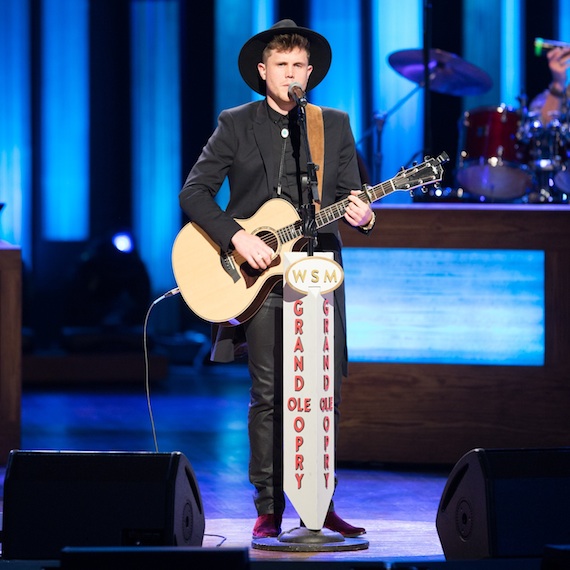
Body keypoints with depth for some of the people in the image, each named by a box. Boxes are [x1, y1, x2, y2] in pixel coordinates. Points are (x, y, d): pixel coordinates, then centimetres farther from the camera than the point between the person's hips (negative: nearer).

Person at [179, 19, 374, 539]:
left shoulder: (336, 126, 12)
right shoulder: (235, 125, 4)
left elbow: (350, 194, 10)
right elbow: (194, 192, -2)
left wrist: (361, 214, -14)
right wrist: (237, 237, -14)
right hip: (260, 278, -2)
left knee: (327, 393, 0)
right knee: (269, 395, -4)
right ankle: (269, 510, 2)